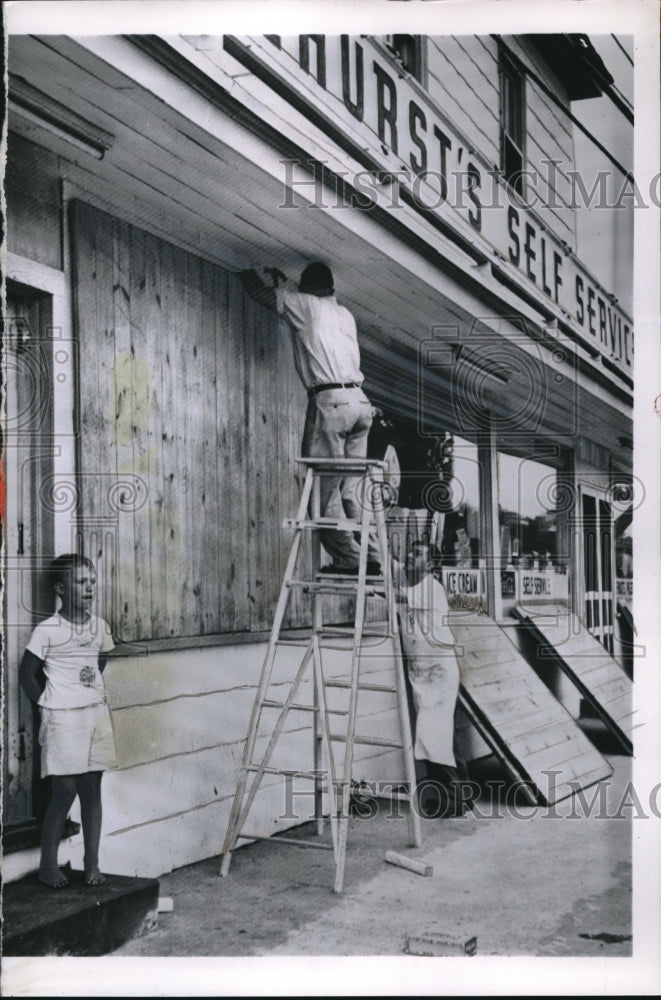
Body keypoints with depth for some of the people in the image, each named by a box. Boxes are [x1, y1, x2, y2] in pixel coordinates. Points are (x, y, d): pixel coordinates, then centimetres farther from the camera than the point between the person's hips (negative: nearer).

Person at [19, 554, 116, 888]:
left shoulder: (100, 627, 5)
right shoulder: (47, 631, -11)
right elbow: (27, 673, -5)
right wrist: (50, 707, -3)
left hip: (96, 714, 5)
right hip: (62, 720, -5)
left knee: (92, 790, 6)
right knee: (64, 791, -5)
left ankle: (92, 864, 13)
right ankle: (48, 865, 9)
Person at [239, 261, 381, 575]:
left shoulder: (305, 304, 5)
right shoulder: (345, 313, 23)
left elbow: (260, 291, 15)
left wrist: (247, 269, 36)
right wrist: (280, 283, 48)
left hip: (330, 400, -7)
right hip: (360, 401, 7)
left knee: (326, 486, -5)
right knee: (349, 487, 8)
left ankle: (347, 558, -11)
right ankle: (371, 557, 4)